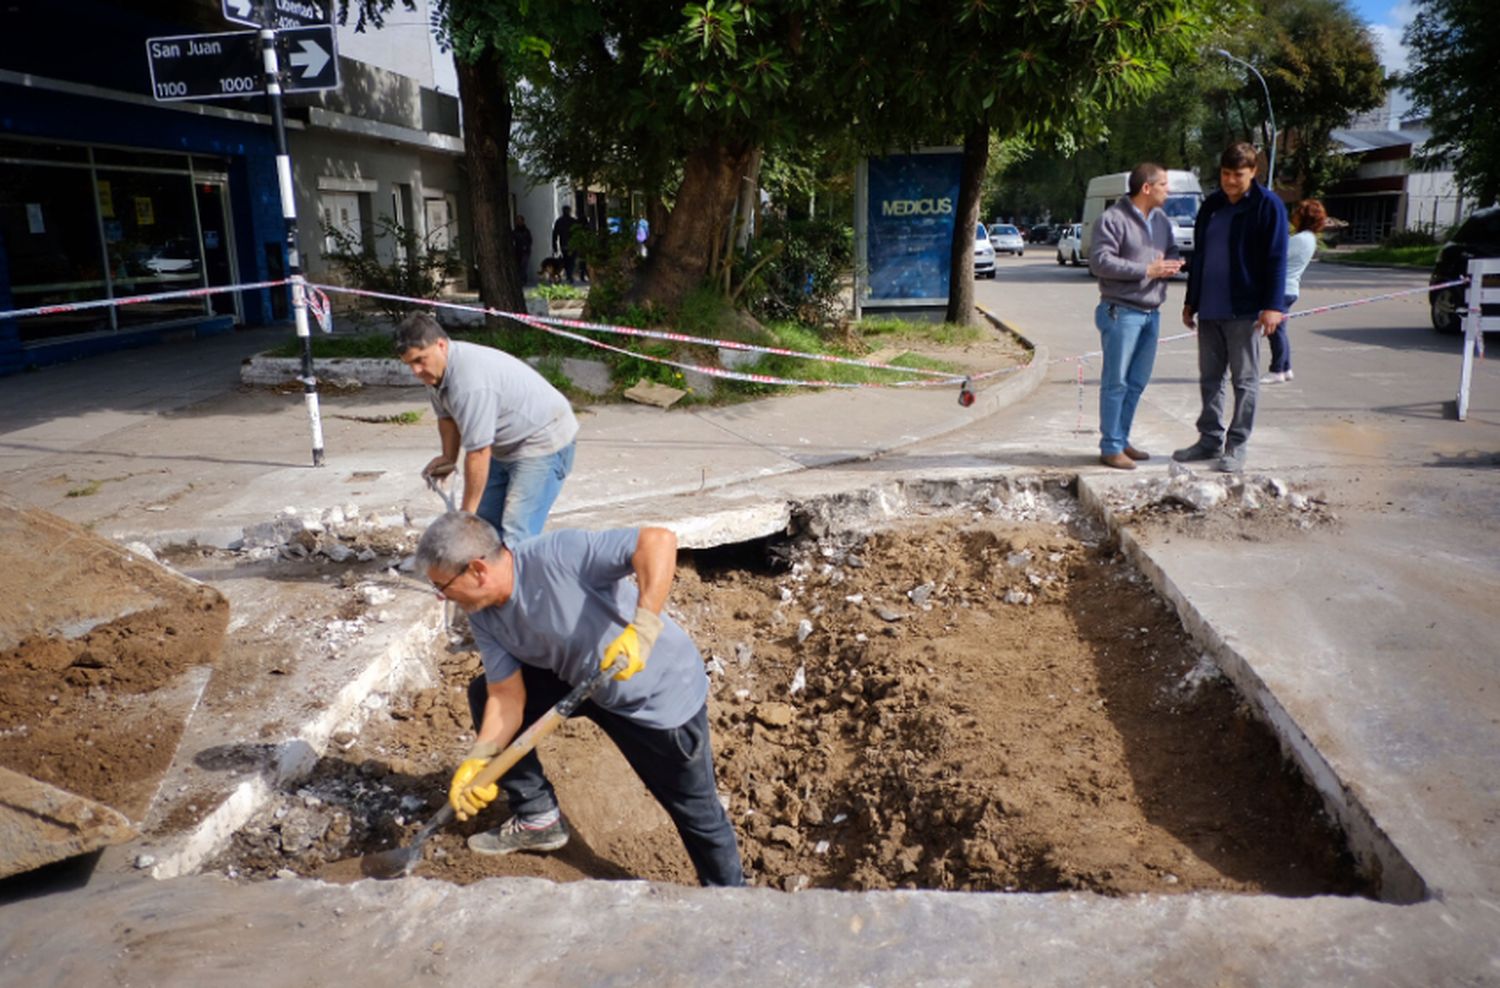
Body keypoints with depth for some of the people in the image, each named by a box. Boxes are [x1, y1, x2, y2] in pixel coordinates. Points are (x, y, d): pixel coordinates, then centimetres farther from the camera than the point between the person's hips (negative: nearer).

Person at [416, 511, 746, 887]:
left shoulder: (556, 556, -34)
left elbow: (659, 540, -42)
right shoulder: (484, 619, -8)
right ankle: (538, 817, 15)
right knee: (483, 694, 3)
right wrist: (479, 758, -20)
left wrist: (642, 627, -50)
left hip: (663, 693, -7)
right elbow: (507, 697, -6)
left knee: (698, 815, 3)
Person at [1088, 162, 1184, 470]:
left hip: (1151, 313, 8)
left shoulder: (1161, 220, 15)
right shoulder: (1112, 219, -10)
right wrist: (1146, 270, -18)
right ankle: (1110, 447, 1)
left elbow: (1173, 251, 26)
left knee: (1137, 382, 12)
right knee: (1116, 382, -4)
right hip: (1121, 311, -8)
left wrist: (1171, 263, 0)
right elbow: (1099, 261, -19)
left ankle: (1122, 440, 23)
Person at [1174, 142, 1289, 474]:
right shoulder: (1211, 206, 13)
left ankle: (1236, 446, 6)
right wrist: (1191, 301, 18)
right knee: (1209, 378, 11)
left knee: (1245, 380, 1)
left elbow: (1276, 259, -10)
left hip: (1244, 310, -6)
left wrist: (1273, 306, -18)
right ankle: (1210, 439, 21)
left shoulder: (1268, 206, -5)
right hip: (1209, 310, 6)